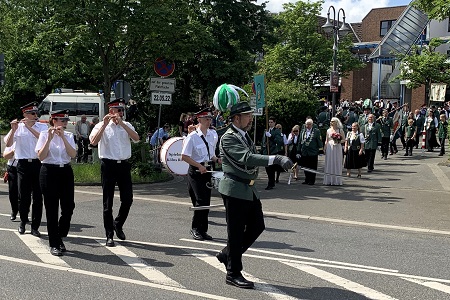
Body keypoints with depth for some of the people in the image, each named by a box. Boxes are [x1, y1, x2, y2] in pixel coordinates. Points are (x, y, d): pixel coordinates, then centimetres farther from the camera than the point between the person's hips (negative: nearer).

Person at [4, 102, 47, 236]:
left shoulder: (42, 126, 6)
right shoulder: (18, 127, 5)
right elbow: (8, 144, -4)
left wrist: (30, 127, -20)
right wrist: (13, 129, -17)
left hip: (38, 163, 0)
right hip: (23, 165, 0)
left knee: (38, 197, 0)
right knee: (24, 196, 6)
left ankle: (35, 226, 8)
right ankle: (23, 221, 28)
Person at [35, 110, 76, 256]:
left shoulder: (68, 135, 7)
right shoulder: (44, 134, 0)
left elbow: (73, 154, -8)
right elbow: (41, 157, -11)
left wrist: (63, 137, -14)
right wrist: (49, 139, -18)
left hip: (66, 172, 3)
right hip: (49, 172, -3)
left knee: (69, 207, -1)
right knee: (52, 209, 0)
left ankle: (60, 236, 22)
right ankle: (54, 244, 8)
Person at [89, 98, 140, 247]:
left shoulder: (126, 125, 10)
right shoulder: (101, 126, 1)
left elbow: (136, 138, -9)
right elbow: (93, 141, -16)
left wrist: (121, 123, -15)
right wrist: (104, 124, -17)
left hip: (124, 165, 3)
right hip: (109, 165, -3)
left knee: (128, 199, 3)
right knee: (108, 202, 2)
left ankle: (118, 224, 29)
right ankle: (109, 235, 11)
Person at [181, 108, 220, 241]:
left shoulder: (213, 134, 8)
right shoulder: (192, 137, -10)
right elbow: (184, 156, -11)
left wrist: (217, 160, 1)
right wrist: (199, 166, -16)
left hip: (207, 170, 6)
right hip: (195, 171, -6)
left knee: (206, 201, 8)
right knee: (200, 200, -11)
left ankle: (202, 230, 18)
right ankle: (195, 228, 5)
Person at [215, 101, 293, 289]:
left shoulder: (245, 135, 14)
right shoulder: (228, 138, -17)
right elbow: (247, 158, -30)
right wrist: (276, 159, -37)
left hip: (249, 190, 9)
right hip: (235, 190, -9)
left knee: (257, 226, 11)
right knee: (236, 232, -1)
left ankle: (227, 254, 27)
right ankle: (233, 273, 12)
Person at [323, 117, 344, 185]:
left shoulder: (340, 130, 1)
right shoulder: (328, 130, 10)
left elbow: (344, 140, 2)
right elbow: (326, 141, 12)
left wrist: (339, 141, -16)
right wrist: (324, 148, 4)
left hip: (337, 148, -3)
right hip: (329, 147, 3)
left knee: (337, 163, -1)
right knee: (329, 164, 1)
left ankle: (337, 181, 4)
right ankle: (329, 180, 5)